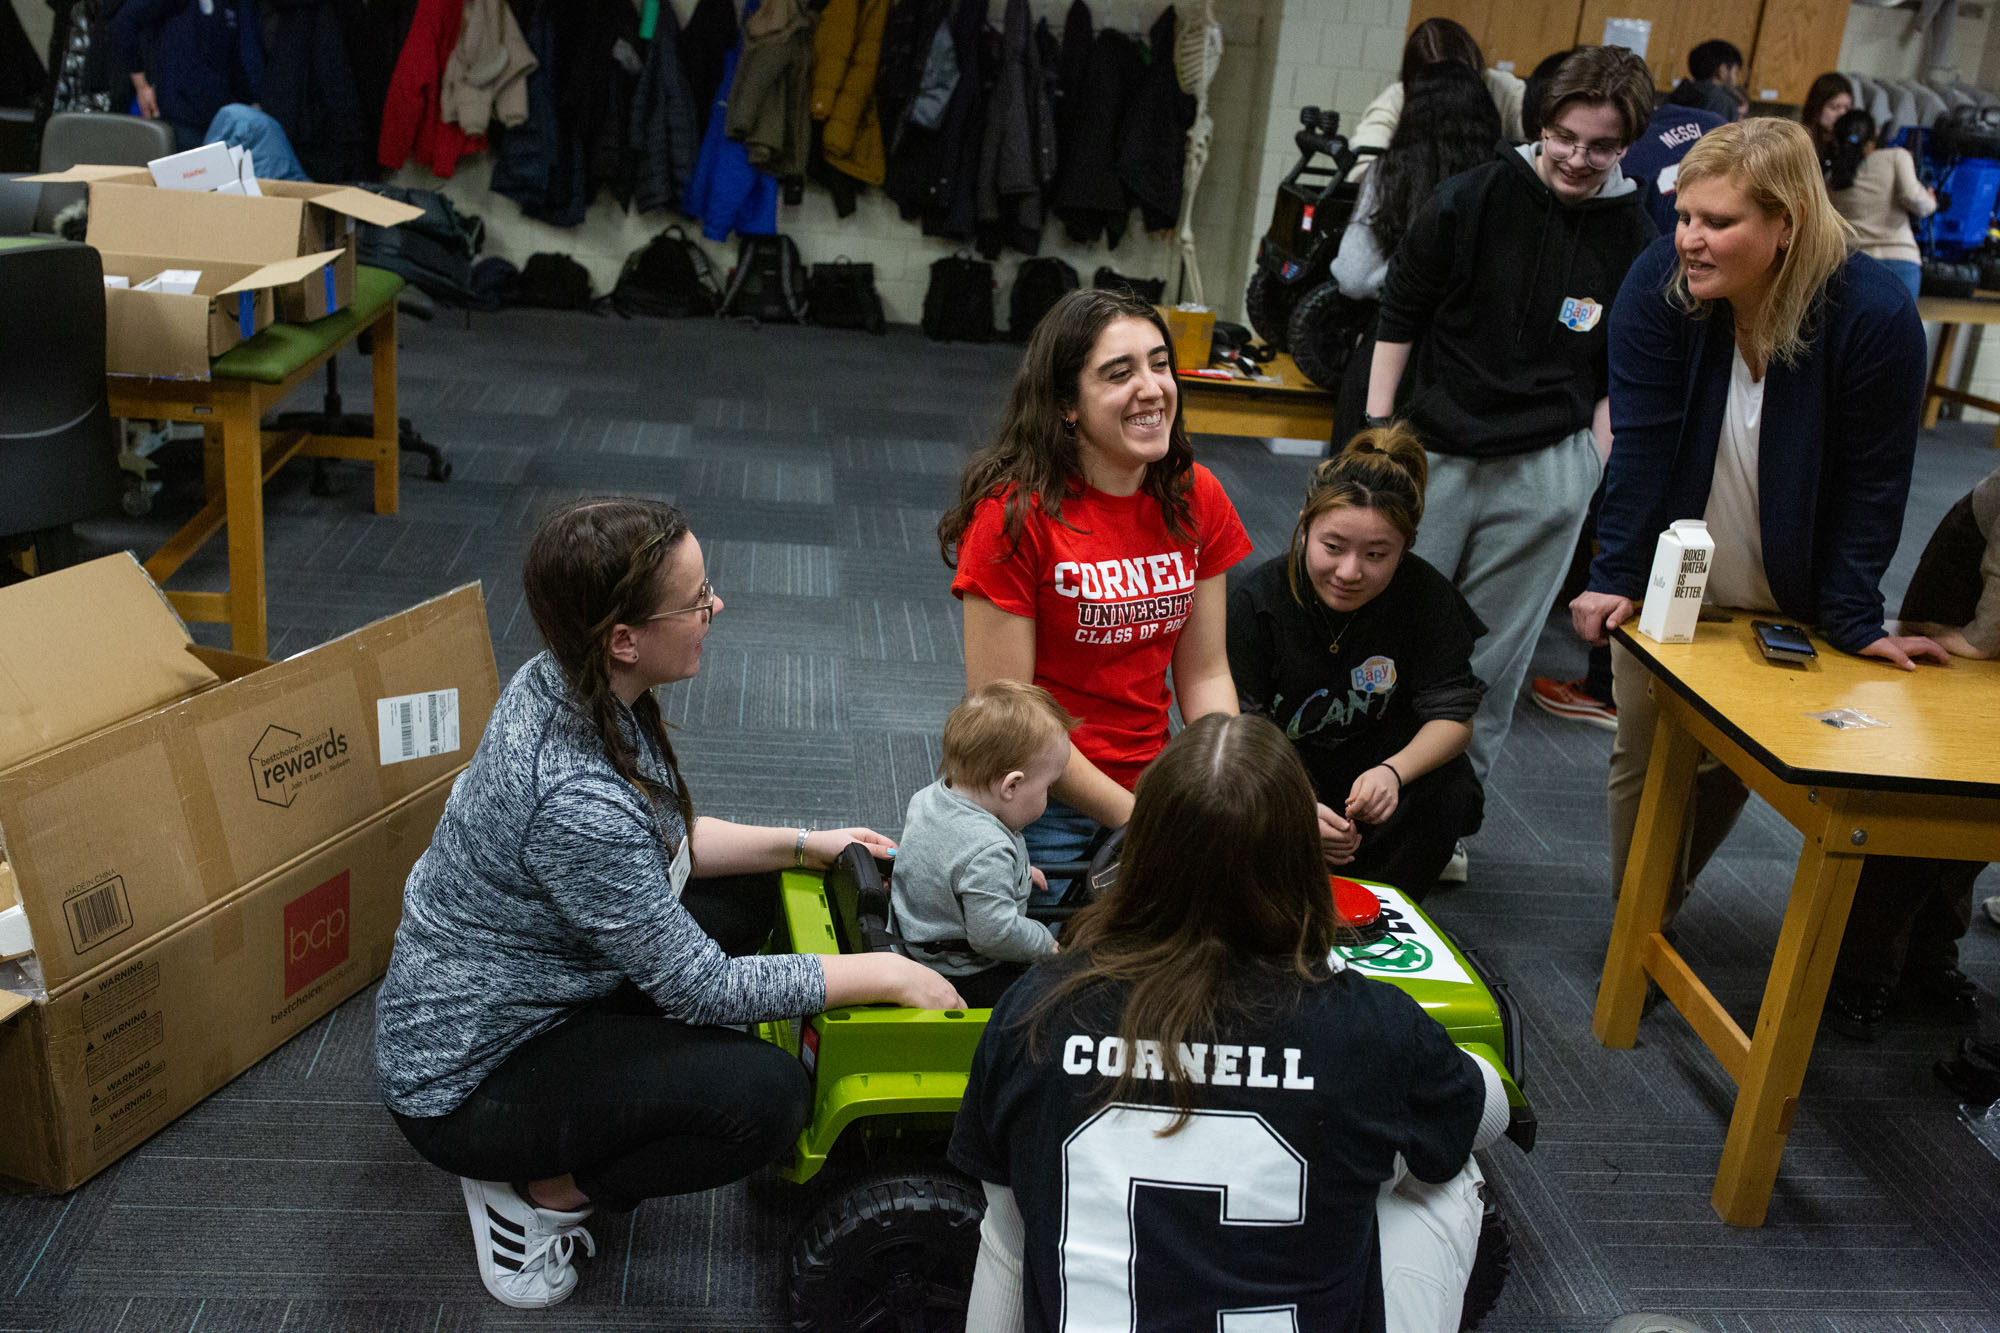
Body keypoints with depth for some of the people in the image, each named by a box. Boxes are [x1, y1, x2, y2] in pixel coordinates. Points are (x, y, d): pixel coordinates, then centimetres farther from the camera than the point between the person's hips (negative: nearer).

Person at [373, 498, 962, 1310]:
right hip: (466, 1082, -9)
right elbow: (702, 987, -26)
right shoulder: (575, 798, -36)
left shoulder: (564, 685, -9)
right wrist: (887, 974, -19)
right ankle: (534, 1193, -1)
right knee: (766, 1096, -22)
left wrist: (802, 845, 2)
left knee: (746, 894, 11)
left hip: (526, 993, 9)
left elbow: (661, 840, 9)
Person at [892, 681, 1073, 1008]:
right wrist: (1046, 944, -14)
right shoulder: (989, 852, -33)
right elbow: (994, 933, -31)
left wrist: (1014, 871, 20)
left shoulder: (928, 798, -4)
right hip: (964, 979, -9)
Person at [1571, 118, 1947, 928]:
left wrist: (1854, 622, -14)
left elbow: (1871, 486, -14)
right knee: (1642, 757, 6)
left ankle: (1660, 912, 37)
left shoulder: (1877, 315, -21)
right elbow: (1641, 447, -16)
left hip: (1784, 609, 0)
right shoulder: (1659, 283, -17)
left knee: (1731, 763, 12)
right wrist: (1614, 579, -20)